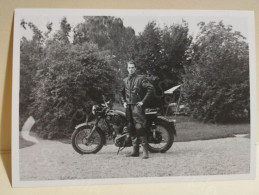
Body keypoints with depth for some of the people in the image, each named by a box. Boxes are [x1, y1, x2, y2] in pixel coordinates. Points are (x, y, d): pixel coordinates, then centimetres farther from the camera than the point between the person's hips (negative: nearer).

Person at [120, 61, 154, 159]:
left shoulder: (141, 78, -2)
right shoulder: (125, 80, 17)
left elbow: (150, 88, -12)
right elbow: (122, 92, 31)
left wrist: (143, 101, -14)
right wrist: (123, 102, 15)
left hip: (137, 106, -6)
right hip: (128, 107, 6)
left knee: (140, 128, -15)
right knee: (131, 128, 7)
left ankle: (145, 151, -12)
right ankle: (135, 150, 14)